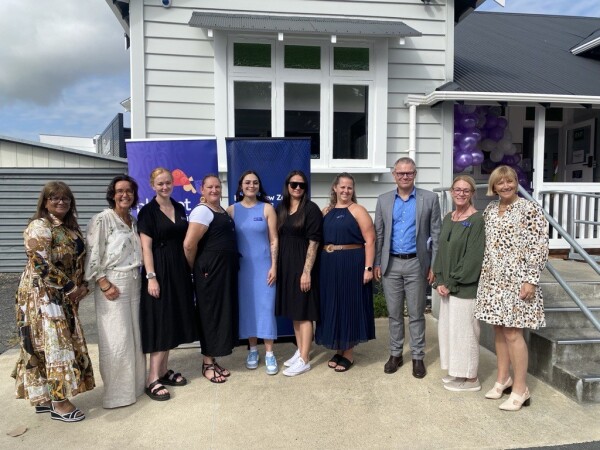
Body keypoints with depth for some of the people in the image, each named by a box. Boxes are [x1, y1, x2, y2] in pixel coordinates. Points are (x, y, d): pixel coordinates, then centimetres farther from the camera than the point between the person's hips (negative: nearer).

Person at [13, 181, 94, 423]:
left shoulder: (71, 227, 12)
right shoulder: (39, 227, -14)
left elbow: (79, 260, 17)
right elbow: (42, 265, -22)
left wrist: (83, 286, 1)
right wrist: (71, 288, -16)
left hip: (65, 297, 9)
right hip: (43, 295, -8)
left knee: (61, 343, 11)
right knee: (54, 344, -6)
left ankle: (44, 397, 23)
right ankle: (58, 403, 4)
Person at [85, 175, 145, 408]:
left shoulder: (133, 221, 12)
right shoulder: (102, 219, -10)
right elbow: (93, 256, -13)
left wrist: (138, 278, 10)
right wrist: (105, 285, -17)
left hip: (134, 283, 7)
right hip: (112, 284, -7)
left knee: (135, 336, 12)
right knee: (116, 340, -3)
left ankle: (134, 383, 26)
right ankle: (116, 392, 11)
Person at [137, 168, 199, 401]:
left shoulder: (179, 208, 11)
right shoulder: (147, 211, -7)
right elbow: (146, 247, -12)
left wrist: (189, 269, 10)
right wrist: (151, 277, -18)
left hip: (179, 270, 6)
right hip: (159, 270, -6)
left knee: (174, 320, 10)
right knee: (161, 322, -6)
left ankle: (164, 370, 22)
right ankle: (152, 379, 1)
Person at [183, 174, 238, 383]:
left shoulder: (222, 210, 14)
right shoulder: (202, 211, -13)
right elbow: (189, 244, -22)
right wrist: (195, 268, -8)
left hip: (226, 268, 9)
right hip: (210, 269, -9)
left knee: (223, 312, 13)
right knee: (211, 313, 0)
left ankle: (213, 360, 25)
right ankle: (207, 364, 14)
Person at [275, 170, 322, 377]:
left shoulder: (311, 209, -9)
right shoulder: (280, 208, 9)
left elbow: (314, 242, -13)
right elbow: (277, 238, 12)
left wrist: (307, 271, -18)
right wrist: (276, 265, 6)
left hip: (302, 264, -6)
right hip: (285, 264, 6)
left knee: (304, 312, -1)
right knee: (293, 310, 13)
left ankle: (304, 360, 6)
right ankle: (300, 351, 26)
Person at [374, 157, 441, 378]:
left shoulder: (429, 198, -1)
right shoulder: (383, 200, 6)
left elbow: (436, 234, -1)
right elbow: (378, 234, 8)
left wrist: (434, 265, -5)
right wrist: (377, 263, 4)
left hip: (416, 264, -2)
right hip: (391, 264, 2)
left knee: (416, 314, 6)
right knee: (394, 313, 11)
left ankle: (418, 357, 19)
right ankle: (395, 354, 24)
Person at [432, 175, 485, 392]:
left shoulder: (477, 220, -12)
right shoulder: (448, 218, 10)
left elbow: (473, 257, -16)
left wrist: (452, 282, -14)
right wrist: (439, 281, 1)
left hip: (465, 287, -7)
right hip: (447, 286, 8)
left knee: (464, 329, 1)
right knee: (448, 327, 14)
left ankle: (470, 378, 17)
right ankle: (457, 372, 30)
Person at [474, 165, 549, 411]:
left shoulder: (529, 209, -8)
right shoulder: (490, 209, 11)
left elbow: (540, 246, -12)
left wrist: (531, 280, -16)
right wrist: (484, 273, 13)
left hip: (516, 279, -6)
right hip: (492, 279, 6)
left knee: (512, 333, -4)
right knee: (499, 329, 12)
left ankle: (520, 390, 9)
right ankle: (502, 379, 26)